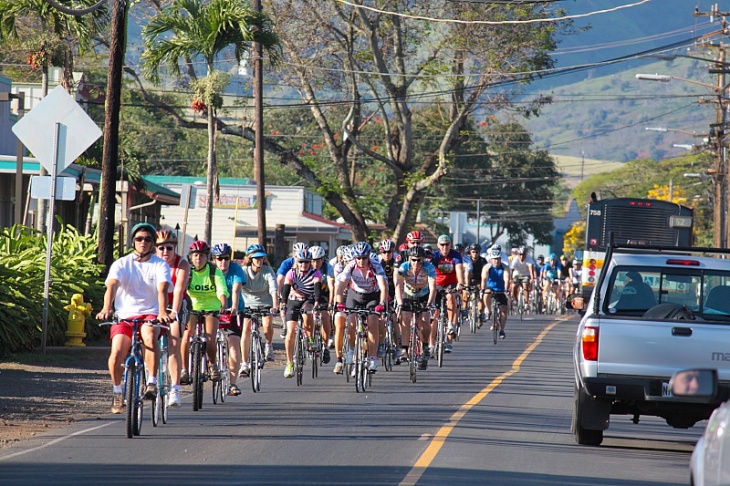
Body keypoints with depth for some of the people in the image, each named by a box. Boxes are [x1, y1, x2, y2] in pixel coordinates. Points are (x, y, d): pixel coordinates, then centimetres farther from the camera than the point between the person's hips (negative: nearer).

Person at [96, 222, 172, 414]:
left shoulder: (160, 265, 3)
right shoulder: (121, 264, 3)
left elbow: (162, 289, -15)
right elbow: (112, 285, -14)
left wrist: (162, 312, -34)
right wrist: (106, 308, -33)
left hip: (149, 314, -1)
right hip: (125, 314, 1)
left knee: (150, 334, -36)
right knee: (117, 351, -22)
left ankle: (152, 383, -29)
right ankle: (117, 391, 3)